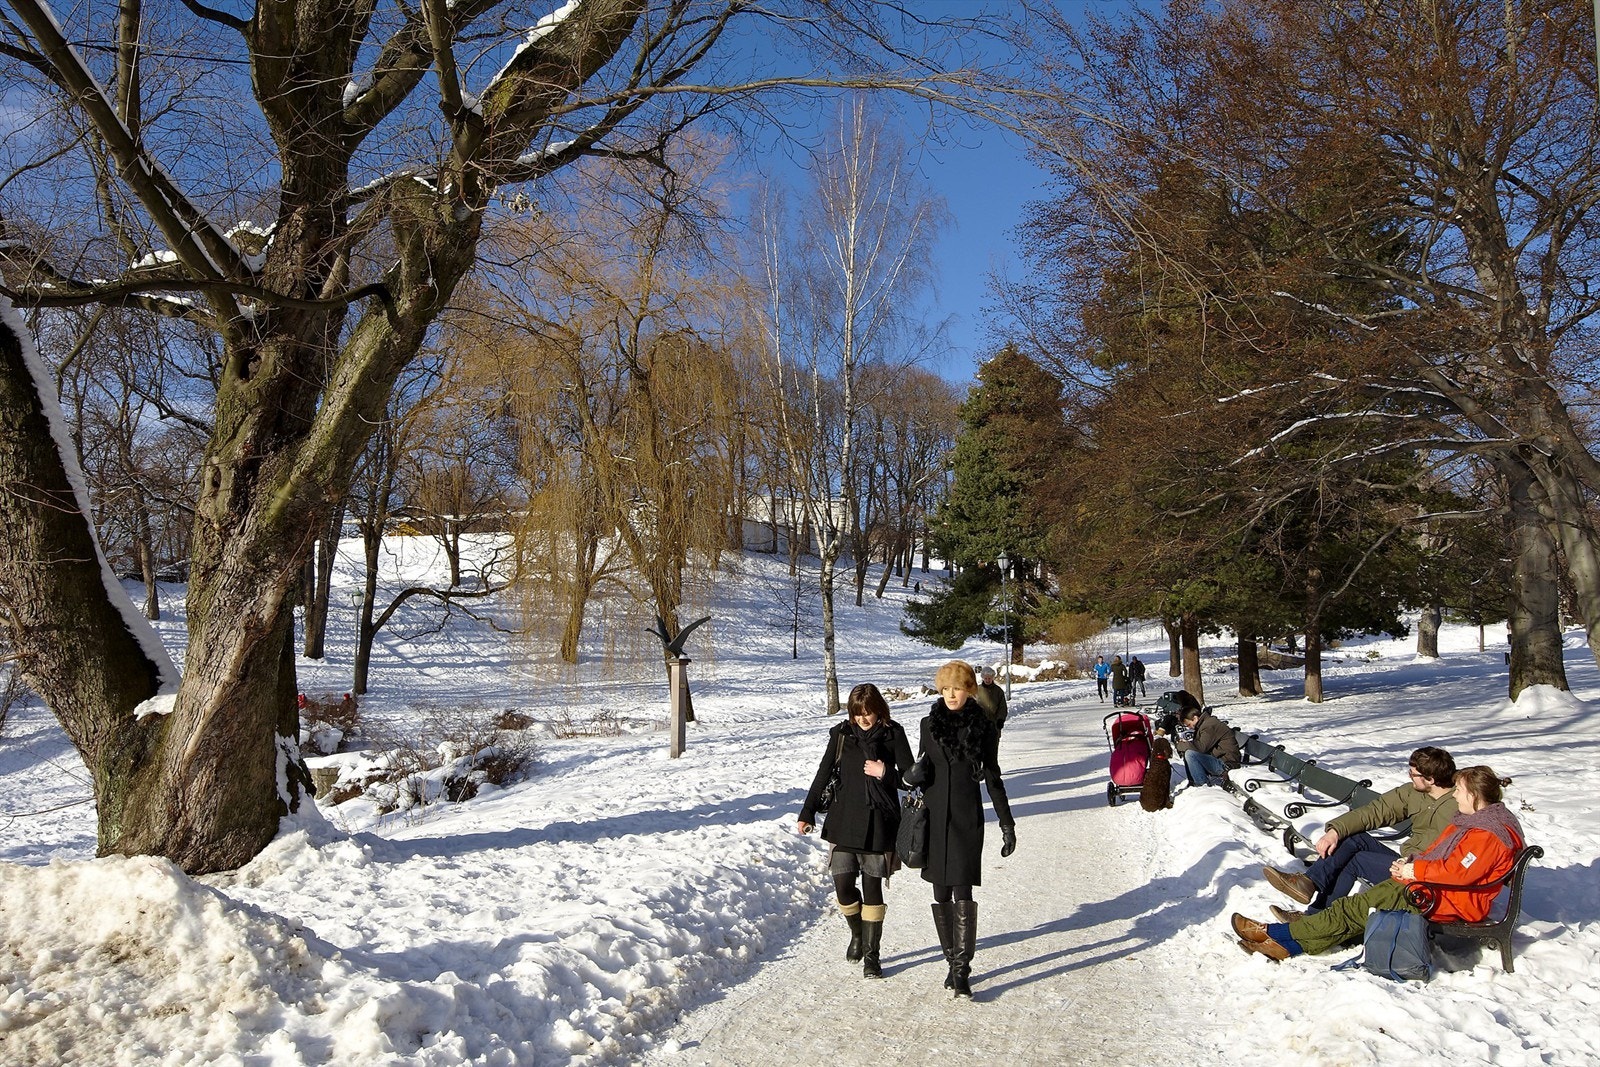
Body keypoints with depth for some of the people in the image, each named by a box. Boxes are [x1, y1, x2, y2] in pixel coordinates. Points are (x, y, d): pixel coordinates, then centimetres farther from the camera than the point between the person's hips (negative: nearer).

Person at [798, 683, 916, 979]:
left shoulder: (893, 735, -2)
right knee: (843, 884, -3)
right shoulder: (842, 734, 3)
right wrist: (807, 813, 5)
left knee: (872, 887, 2)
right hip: (844, 821, 2)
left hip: (878, 824, -2)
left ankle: (871, 954, 15)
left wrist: (885, 774, -18)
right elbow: (823, 774, 8)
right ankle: (857, 934, 26)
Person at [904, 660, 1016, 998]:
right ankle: (953, 961, 20)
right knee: (941, 894, 8)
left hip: (967, 818, -3)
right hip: (933, 816, 3)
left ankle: (962, 970, -8)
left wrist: (1007, 824, 3)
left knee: (963, 894, -10)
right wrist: (914, 775, -9)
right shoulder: (929, 724, 6)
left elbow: (993, 778, 4)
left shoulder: (983, 728, -1)